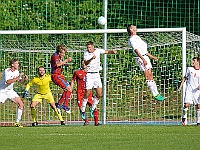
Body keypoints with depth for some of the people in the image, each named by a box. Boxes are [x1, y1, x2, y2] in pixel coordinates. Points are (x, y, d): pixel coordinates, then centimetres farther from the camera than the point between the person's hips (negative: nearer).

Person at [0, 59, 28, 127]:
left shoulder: (16, 71, 2)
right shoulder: (7, 71, -20)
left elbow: (20, 81, 11)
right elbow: (8, 82, -33)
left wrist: (24, 79, -11)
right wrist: (17, 77, -32)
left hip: (10, 91, 6)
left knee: (21, 104, -6)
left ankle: (17, 122, 1)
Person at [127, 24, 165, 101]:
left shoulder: (137, 37, 20)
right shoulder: (132, 39, -9)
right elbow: (136, 50, -20)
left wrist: (152, 57, 29)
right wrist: (143, 59, -29)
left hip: (145, 57, 9)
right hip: (141, 58, -9)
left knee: (151, 76, 7)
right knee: (148, 77, -8)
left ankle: (156, 93, 8)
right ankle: (155, 94, -9)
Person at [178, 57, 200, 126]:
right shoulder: (189, 69, 2)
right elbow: (185, 77, 13)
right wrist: (180, 86, 8)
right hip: (189, 90, 0)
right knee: (186, 104, -13)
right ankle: (184, 119, 6)